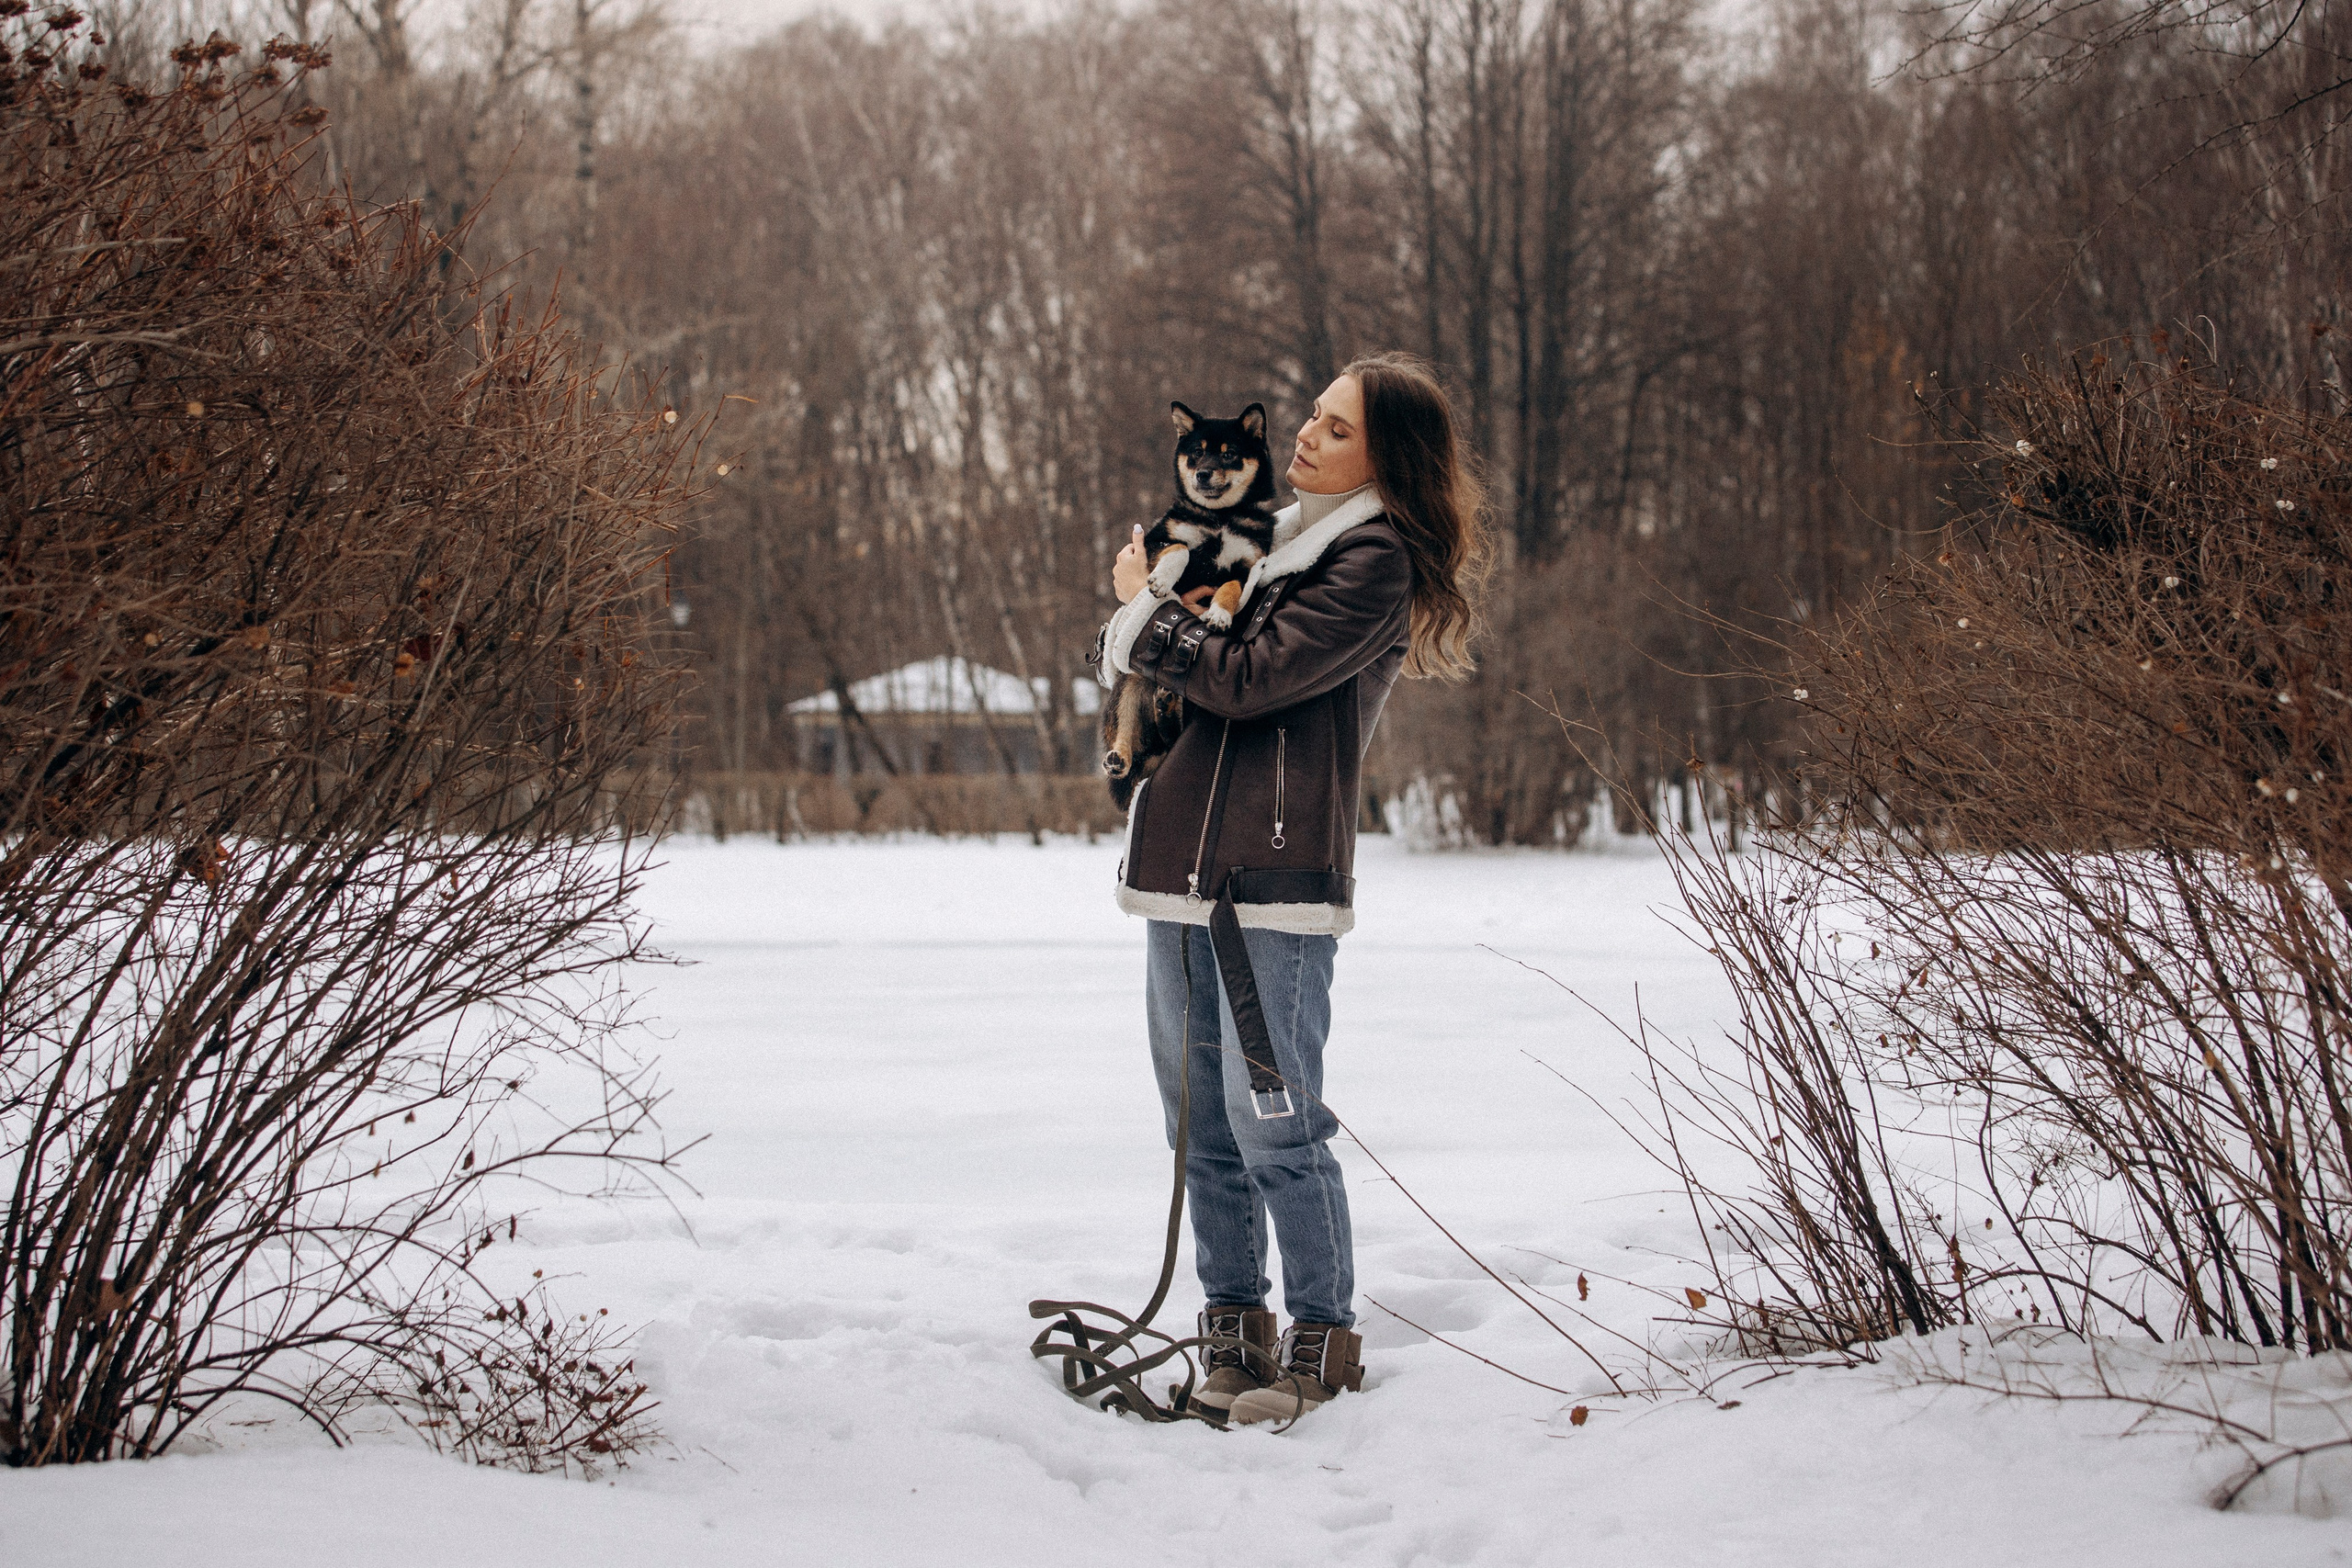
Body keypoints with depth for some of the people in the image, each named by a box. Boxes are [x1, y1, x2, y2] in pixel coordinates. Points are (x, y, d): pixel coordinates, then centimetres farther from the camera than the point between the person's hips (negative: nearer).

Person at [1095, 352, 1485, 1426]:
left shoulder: (1374, 564, -6)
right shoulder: (1275, 537, 19)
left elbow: (1248, 679, -14)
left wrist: (1145, 606, -1)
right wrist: (1148, 590, 7)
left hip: (1277, 881, -8)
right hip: (1183, 871, 8)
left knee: (1275, 1127, -9)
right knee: (1203, 1129, 10)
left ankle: (1324, 1340, 3)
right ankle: (1236, 1333, 20)